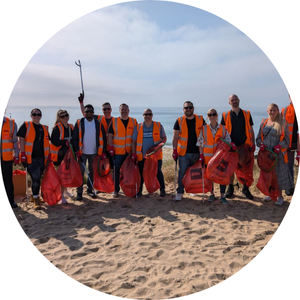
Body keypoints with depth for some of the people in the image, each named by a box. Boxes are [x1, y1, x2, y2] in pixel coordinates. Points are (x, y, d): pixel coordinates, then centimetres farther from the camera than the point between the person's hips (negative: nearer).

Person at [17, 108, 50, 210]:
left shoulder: (44, 128, 14)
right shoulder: (26, 126, 1)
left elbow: (47, 143, 18)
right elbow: (21, 140, -4)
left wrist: (48, 156, 13)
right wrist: (23, 155, -11)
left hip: (41, 157, 5)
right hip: (30, 157, -5)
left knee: (37, 178, 13)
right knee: (36, 177, -10)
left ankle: (34, 196, 31)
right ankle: (36, 200, 0)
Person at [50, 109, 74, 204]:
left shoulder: (71, 127, 10)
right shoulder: (57, 128, -10)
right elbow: (54, 141, -18)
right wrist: (65, 142, -25)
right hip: (60, 154, -6)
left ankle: (65, 191, 34)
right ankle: (62, 194, 4)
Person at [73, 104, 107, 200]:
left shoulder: (98, 124, 3)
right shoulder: (79, 123, -1)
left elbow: (103, 138, 2)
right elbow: (75, 138, -4)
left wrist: (103, 152, -5)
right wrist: (77, 151, -13)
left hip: (94, 152, 2)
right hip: (82, 152, -2)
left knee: (92, 171, 11)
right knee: (81, 171, 0)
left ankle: (90, 189, 26)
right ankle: (79, 192, 8)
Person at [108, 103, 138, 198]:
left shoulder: (134, 121, 7)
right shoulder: (114, 122, 1)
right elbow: (110, 136, 2)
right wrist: (111, 148, -7)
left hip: (130, 152, 2)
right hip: (117, 151, -1)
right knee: (116, 171, 3)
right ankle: (116, 190, 16)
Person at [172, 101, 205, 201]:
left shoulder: (200, 120, 3)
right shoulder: (179, 121, 0)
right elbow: (175, 137, 0)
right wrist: (174, 150, -8)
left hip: (197, 152, 2)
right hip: (183, 152, -1)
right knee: (182, 173, 0)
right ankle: (180, 192, 11)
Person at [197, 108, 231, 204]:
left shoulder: (223, 128, 2)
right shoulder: (204, 129, 1)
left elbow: (228, 141, 6)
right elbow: (200, 143, 2)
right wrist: (201, 155, -4)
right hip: (207, 157, 0)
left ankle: (222, 196, 14)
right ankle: (212, 194, 28)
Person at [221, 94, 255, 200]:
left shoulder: (247, 114, 8)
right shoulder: (226, 115, 4)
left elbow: (251, 130, 10)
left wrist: (253, 143, 1)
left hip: (245, 145, 1)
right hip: (231, 146, -1)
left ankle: (245, 188, 20)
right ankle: (230, 188, 20)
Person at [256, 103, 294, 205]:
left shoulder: (282, 124, -1)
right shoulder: (263, 122, 9)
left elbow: (286, 140, -2)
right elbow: (258, 137, 13)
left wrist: (279, 146, -18)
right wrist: (261, 144, -7)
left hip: (278, 154, -3)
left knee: (279, 173, 2)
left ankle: (280, 197, 15)